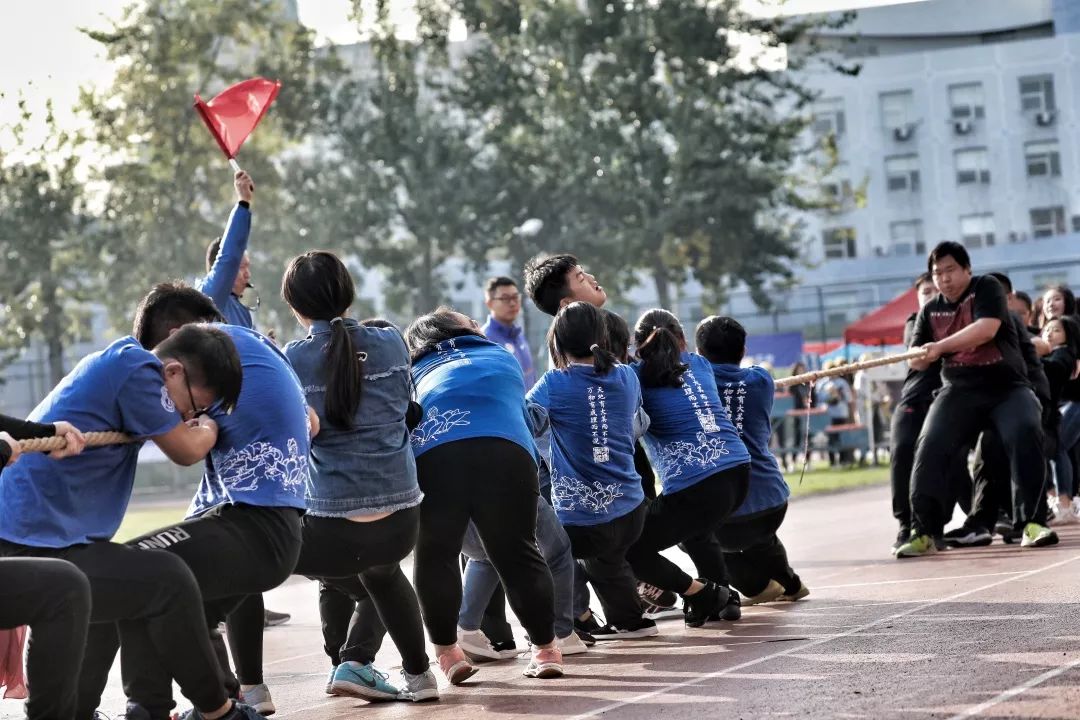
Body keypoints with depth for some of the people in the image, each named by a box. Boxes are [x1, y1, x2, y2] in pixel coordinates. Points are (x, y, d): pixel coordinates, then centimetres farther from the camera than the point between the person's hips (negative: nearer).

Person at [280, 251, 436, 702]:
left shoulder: (292, 361, -4)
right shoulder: (391, 343, 5)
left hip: (332, 529, -4)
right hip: (401, 524, 4)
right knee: (380, 570, 40)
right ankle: (416, 675, 35)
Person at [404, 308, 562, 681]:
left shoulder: (416, 373, 33)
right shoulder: (504, 360, 35)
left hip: (432, 458, -1)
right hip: (506, 453, 1)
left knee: (436, 556, 15)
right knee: (517, 553, 14)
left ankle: (446, 650, 16)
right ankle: (545, 648, 21)